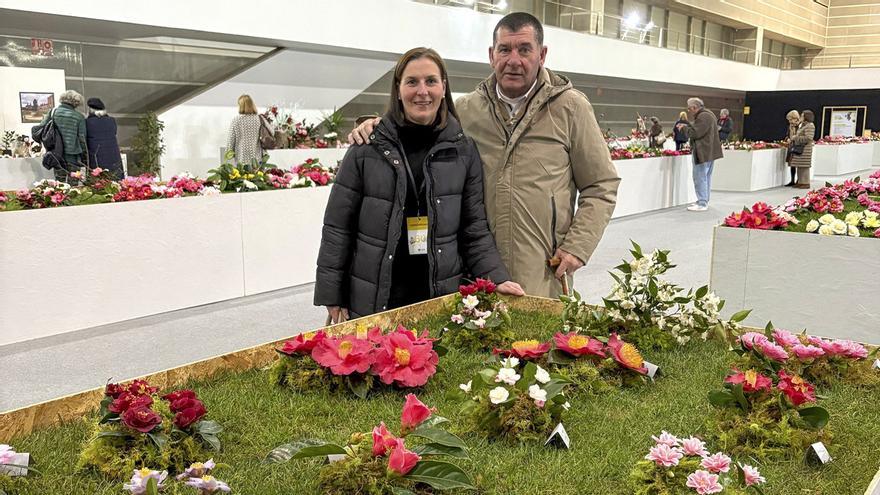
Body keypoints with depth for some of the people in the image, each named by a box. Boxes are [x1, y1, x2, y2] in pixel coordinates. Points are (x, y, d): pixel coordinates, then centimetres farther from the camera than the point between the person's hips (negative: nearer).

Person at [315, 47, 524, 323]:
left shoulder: (464, 151, 3)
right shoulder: (366, 150, -2)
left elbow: (475, 229, 7)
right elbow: (337, 229, 1)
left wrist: (497, 278, -6)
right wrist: (331, 296, -1)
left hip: (444, 300, 1)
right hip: (374, 301, -1)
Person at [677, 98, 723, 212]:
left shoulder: (703, 116, -18)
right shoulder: (707, 114, 17)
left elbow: (694, 133, -21)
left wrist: (685, 127, -5)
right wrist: (687, 125, 11)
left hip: (703, 153, -11)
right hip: (709, 152, 11)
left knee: (700, 178, -7)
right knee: (706, 177, 16)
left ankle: (702, 204, -6)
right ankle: (704, 201, 24)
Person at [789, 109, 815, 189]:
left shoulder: (810, 126, -11)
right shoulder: (801, 125, 18)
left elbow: (808, 138, -20)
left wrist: (796, 138, -16)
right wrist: (793, 139, 13)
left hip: (805, 150, -9)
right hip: (798, 149, 9)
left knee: (804, 166, -6)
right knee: (799, 166, 10)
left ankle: (806, 183, -1)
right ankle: (800, 182, 16)